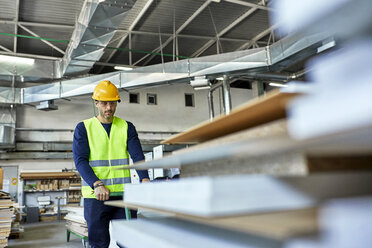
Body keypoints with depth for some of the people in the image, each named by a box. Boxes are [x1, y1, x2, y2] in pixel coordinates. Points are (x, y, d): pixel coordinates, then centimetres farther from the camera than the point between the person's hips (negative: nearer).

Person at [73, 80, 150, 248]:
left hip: (123, 194, 2)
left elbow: (137, 156, -2)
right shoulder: (83, 128, 4)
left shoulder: (127, 127, 9)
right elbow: (80, 160, -7)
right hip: (95, 196, -1)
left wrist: (144, 179, -22)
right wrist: (97, 185, -23)